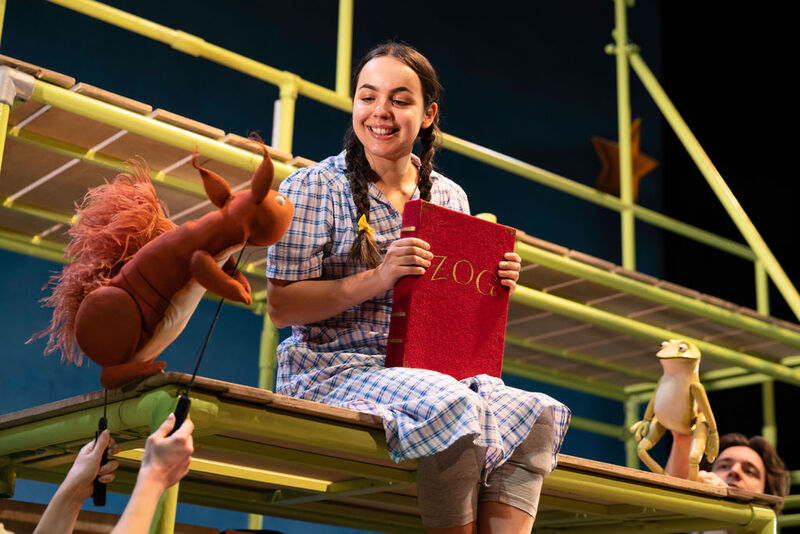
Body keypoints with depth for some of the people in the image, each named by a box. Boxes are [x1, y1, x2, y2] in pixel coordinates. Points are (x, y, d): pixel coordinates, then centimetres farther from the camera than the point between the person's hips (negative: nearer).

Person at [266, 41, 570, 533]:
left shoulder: (450, 197, 12)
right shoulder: (314, 188, -3)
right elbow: (281, 308, -9)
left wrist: (494, 285, -2)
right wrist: (376, 279, -21)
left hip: (428, 372, 5)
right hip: (333, 370, -5)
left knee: (540, 415, -20)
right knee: (453, 405, -33)